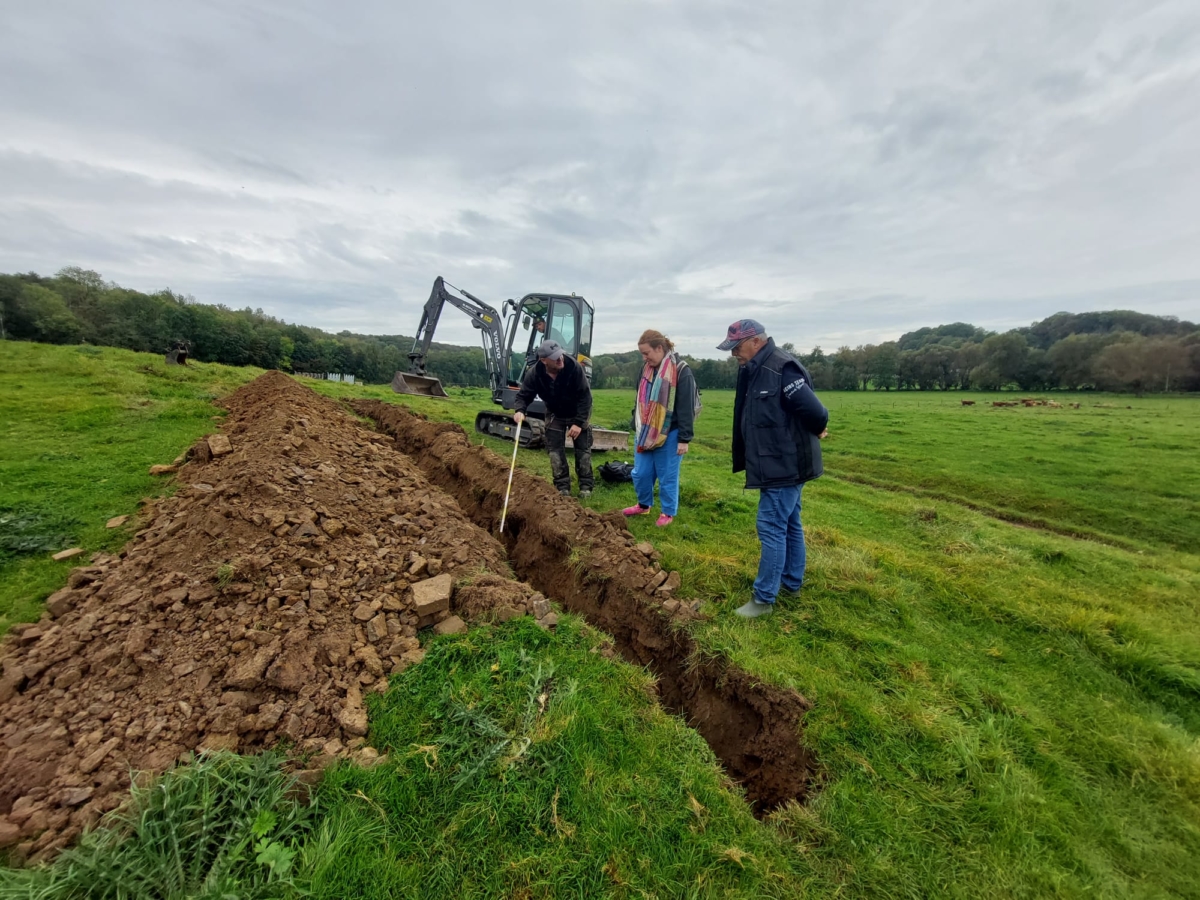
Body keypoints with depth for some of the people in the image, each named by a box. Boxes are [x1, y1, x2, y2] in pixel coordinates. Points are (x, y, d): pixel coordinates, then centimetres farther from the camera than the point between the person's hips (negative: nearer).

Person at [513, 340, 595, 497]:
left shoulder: (574, 367, -32)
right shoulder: (534, 373, -25)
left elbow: (585, 396, -26)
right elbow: (524, 395, -14)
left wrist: (579, 422, -29)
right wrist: (520, 410, -38)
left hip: (577, 414, -2)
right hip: (554, 415, 2)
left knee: (583, 449, 3)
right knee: (555, 451, 0)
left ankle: (586, 486, 15)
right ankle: (563, 487, 12)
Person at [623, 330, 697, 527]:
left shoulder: (681, 371, -14)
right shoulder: (646, 369, 6)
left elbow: (686, 408, -15)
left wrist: (684, 439, -16)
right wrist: (637, 428, 18)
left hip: (669, 435, -6)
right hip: (646, 432, 6)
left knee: (667, 476, 6)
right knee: (640, 473, 13)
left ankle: (668, 513, 24)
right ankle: (644, 505, 35)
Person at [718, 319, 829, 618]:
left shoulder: (782, 369, -21)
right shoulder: (754, 371, 10)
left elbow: (813, 410, -23)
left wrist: (816, 432, -3)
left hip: (784, 465, -10)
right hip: (780, 464, 10)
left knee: (772, 528, -4)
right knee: (789, 524, 19)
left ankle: (764, 598, 8)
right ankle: (792, 581, 35)